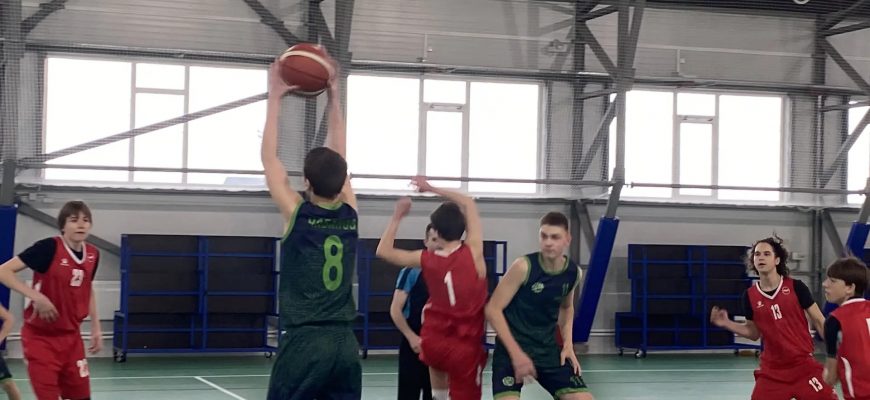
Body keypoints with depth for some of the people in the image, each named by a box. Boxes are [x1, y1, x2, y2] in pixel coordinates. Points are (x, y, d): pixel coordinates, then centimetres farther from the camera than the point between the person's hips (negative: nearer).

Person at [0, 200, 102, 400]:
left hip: (71, 337, 6)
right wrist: (37, 296, -26)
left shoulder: (93, 254, 1)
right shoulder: (49, 247, -17)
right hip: (41, 337, -6)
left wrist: (96, 327, 16)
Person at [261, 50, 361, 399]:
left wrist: (274, 98, 11)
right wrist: (332, 98, 23)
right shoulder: (350, 215, 6)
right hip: (345, 342, 4)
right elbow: (338, 159, 18)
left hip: (303, 341, -4)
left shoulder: (297, 214, -4)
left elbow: (269, 158, 4)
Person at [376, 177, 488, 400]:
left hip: (432, 344, 3)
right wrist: (431, 189, 12)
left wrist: (397, 217, 16)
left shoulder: (426, 260, -5)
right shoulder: (473, 252, -10)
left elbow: (383, 250, 11)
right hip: (466, 348, -3)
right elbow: (469, 204, 4)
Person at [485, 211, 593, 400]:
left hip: (547, 349, 5)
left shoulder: (574, 273, -1)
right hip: (512, 347, -5)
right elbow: (493, 309, -15)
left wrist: (568, 344, 8)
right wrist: (516, 353, -19)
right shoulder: (523, 267, -17)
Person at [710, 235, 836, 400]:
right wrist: (726, 324, -2)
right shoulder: (750, 295, 0)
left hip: (803, 364, -2)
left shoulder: (795, 287, -7)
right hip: (772, 369, 2)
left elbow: (819, 321, -1)